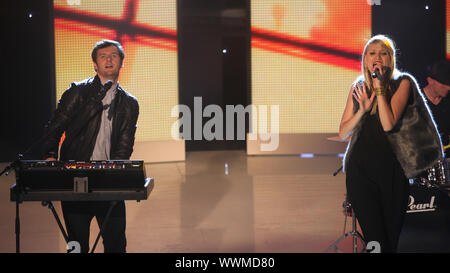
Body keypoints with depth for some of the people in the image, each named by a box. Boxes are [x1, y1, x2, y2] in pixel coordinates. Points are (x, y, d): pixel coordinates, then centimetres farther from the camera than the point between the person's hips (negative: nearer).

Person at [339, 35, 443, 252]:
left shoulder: (402, 83, 0)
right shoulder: (358, 87, 11)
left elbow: (389, 125, -14)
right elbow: (343, 133, 8)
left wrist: (379, 87, -14)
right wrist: (362, 110, -8)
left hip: (391, 168, -2)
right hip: (360, 167, 2)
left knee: (392, 235, 4)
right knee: (374, 239, -2)